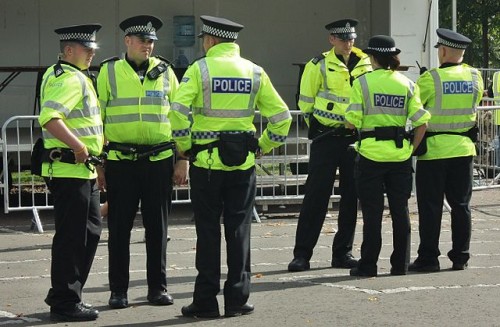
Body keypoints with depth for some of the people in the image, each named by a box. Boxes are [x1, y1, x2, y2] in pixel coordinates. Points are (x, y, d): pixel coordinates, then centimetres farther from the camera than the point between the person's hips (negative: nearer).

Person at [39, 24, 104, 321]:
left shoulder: (78, 77, 19)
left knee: (90, 231, 16)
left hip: (83, 169, 11)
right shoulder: (68, 78, -15)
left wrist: (97, 141, 25)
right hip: (69, 170, -11)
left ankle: (64, 295, 25)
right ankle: (65, 304, 1)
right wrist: (78, 145, -32)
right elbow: (49, 117, -30)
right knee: (72, 236, -5)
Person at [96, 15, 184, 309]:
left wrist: (183, 158, 6)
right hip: (120, 162, -1)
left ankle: (158, 287, 15)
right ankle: (119, 290, 11)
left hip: (159, 160, 1)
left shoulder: (165, 72, 8)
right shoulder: (109, 72, 3)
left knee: (158, 226, 5)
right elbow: (96, 118, 5)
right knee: (119, 227, 2)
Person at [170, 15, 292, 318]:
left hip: (206, 160, -2)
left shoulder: (200, 68, -5)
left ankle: (206, 301, 5)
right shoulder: (255, 72, 6)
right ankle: (237, 299, 8)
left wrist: (183, 146, -3)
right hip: (243, 162, 2)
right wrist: (264, 146, 13)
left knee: (208, 231, 3)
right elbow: (281, 116, 4)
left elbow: (178, 110, -16)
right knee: (239, 231, 7)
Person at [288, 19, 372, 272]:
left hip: (355, 137, 4)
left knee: (351, 196, 6)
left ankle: (343, 253, 15)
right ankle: (302, 254, -3)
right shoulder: (319, 65, -2)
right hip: (326, 139, -4)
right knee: (316, 194, -6)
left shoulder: (366, 64, 8)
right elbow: (306, 101, 4)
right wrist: (317, 127, 7)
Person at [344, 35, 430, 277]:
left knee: (372, 212, 3)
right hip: (400, 154, 3)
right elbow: (421, 123, -2)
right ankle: (400, 264, 14)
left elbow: (352, 122, -9)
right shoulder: (407, 84, 4)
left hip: (371, 153, -3)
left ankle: (368, 265, 6)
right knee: (400, 210, 10)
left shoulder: (363, 82, -5)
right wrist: (412, 148, 9)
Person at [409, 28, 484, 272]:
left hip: (434, 149, -4)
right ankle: (460, 257, 12)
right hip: (464, 148, 4)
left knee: (430, 206, 2)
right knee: (461, 204, 10)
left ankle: (428, 258, 3)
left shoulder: (431, 78, -13)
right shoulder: (475, 76, 1)